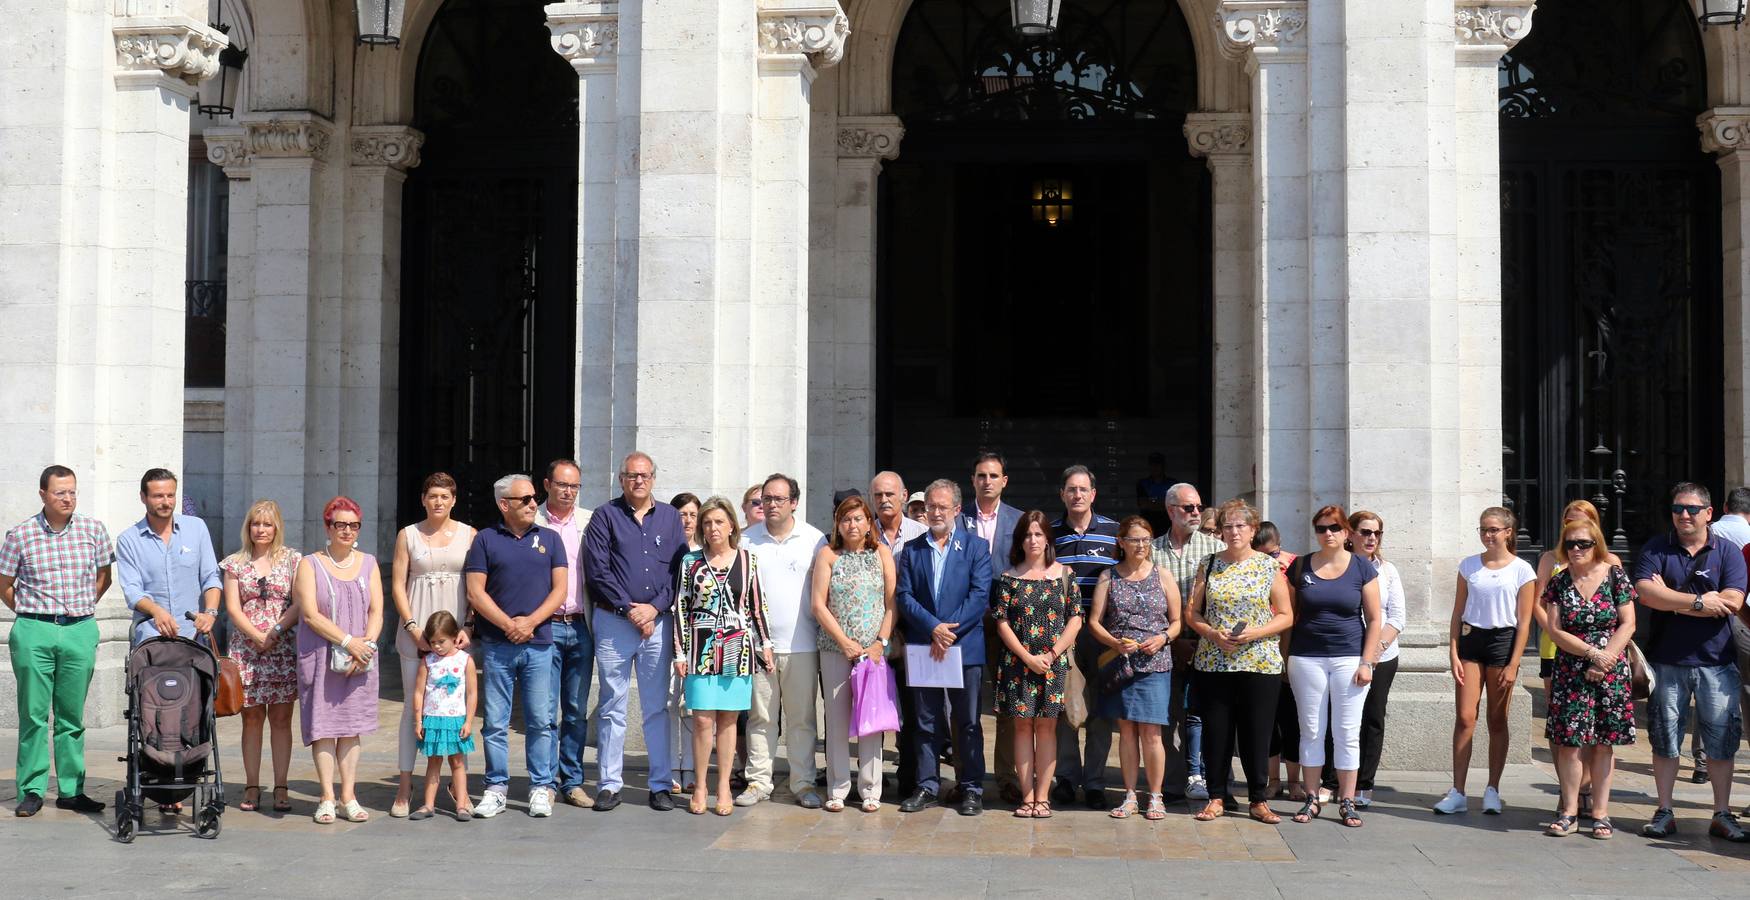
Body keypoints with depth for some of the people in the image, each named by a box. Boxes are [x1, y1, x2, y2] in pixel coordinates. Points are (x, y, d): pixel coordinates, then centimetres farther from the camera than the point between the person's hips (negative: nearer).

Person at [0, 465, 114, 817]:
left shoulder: (93, 530, 3)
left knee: (72, 716, 7)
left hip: (80, 632, 2)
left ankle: (71, 790, 13)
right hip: (33, 633, -1)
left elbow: (103, 577, 16)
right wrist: (32, 616, 6)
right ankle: (31, 791, 9)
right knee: (33, 714, 1)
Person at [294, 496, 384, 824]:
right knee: (323, 726, -3)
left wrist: (366, 644, -11)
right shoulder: (310, 565, 1)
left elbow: (377, 611, 6)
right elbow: (310, 614, -8)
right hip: (320, 658, -3)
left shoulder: (368, 563, 12)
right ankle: (327, 798, 2)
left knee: (352, 726, 5)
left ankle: (349, 797, 9)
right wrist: (348, 641, -16)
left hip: (360, 659, 3)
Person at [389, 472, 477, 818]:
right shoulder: (408, 535, 8)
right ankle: (405, 785, 5)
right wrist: (412, 627, -6)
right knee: (412, 705, 0)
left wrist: (469, 628, -6)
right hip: (416, 630, 0)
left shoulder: (469, 535, 7)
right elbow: (397, 586, 5)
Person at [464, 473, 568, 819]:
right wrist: (508, 624, -10)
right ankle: (496, 788, 11)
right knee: (495, 722, 2)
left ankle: (541, 788, 10)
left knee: (541, 720, 2)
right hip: (496, 645, -1)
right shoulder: (485, 540, 5)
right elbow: (475, 592, -1)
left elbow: (560, 589, 4)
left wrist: (530, 622, -9)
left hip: (539, 643, 1)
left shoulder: (549, 539, 11)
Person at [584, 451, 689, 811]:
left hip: (658, 622, 2)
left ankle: (662, 784, 10)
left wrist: (655, 607, -8)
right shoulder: (605, 516, 4)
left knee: (657, 707, 5)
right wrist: (629, 609, -10)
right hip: (613, 622, -2)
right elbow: (597, 570, -4)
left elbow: (679, 570, 5)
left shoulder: (670, 517, 11)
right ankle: (609, 784, 8)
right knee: (611, 707, 2)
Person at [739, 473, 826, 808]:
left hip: (801, 645, -1)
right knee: (760, 716, 5)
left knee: (802, 718, 3)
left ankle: (803, 783, 9)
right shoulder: (747, 540, 7)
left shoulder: (814, 539, 3)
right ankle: (758, 781, 12)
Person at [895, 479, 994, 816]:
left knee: (968, 722, 3)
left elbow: (980, 595, -7)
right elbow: (903, 596, 1)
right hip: (922, 648, 2)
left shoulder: (976, 546, 2)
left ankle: (972, 789, 10)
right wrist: (933, 628, -13)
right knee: (927, 722, 8)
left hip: (965, 646, -2)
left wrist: (950, 631, -14)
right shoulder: (912, 550, 9)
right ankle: (927, 787, 15)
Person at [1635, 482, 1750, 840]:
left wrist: (1670, 597, -12)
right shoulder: (1655, 549, 3)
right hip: (1667, 661, 0)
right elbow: (1644, 592, -13)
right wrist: (1699, 602, -15)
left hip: (1717, 663, 0)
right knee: (1664, 738, 5)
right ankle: (1664, 812, 15)